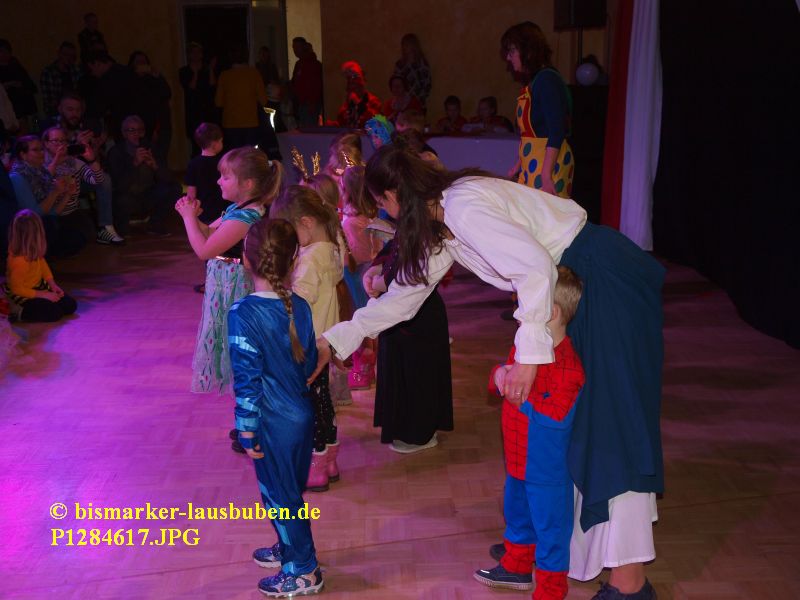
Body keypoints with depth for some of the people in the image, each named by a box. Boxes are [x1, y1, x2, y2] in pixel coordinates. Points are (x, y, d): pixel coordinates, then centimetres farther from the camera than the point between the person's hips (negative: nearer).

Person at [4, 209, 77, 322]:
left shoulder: (33, 251, -13)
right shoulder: (18, 261, -36)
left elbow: (42, 263, 7)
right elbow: (17, 289, -26)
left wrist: (53, 284, -3)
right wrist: (44, 295, -21)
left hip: (39, 287, 8)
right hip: (24, 295, -8)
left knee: (71, 305, 3)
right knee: (55, 313, -20)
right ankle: (19, 313, -7)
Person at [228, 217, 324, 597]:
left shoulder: (243, 314, -21)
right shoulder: (299, 306, -3)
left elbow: (247, 378, -19)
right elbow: (310, 363, 7)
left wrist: (247, 431, -11)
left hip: (274, 423, -6)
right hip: (302, 414, 7)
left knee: (280, 495, 10)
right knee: (289, 491, 24)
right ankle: (289, 548, 42)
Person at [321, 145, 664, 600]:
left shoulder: (463, 207, -21)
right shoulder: (443, 222, 11)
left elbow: (536, 268, -29)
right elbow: (407, 291, 18)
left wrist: (528, 354, -28)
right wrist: (335, 340, 19)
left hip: (608, 281, -10)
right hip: (575, 287, 10)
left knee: (611, 414, -9)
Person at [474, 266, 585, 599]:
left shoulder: (566, 363, -28)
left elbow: (557, 413, -33)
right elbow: (500, 377, 13)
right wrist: (500, 375, -11)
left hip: (547, 468, -9)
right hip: (518, 458, 9)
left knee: (549, 524, 8)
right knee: (517, 512, 27)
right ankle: (516, 567, 48)